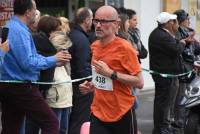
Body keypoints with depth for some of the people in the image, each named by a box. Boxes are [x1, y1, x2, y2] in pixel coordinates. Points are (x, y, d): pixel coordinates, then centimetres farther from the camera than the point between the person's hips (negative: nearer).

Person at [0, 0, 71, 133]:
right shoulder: (20, 31, -17)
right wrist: (53, 60, -8)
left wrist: (55, 61, 15)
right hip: (22, 88, -10)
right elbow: (28, 63, -22)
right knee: (51, 123, -5)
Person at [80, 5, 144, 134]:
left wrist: (111, 73, -22)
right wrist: (92, 86, 4)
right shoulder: (95, 46, 7)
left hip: (121, 114, -5)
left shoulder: (124, 47, -14)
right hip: (98, 113, 5)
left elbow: (139, 82, -18)